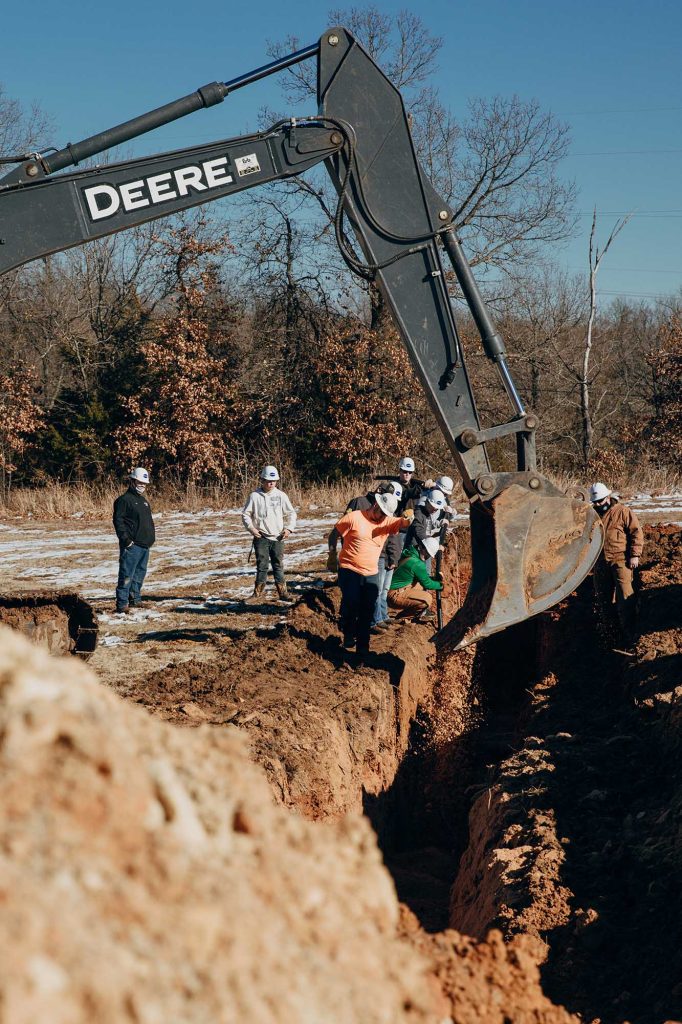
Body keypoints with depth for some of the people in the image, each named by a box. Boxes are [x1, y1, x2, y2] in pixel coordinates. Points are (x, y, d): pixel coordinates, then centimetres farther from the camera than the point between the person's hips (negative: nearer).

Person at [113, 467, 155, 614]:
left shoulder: (144, 501, 20)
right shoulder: (124, 500, -7)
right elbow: (118, 520, -14)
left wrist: (151, 538, 18)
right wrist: (125, 539, -20)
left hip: (145, 545, 9)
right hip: (132, 545, -9)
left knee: (140, 574, 14)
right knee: (126, 575, -10)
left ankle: (135, 600, 23)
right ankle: (122, 605, -10)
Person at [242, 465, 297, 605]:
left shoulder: (281, 495, 2)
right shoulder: (255, 496, -2)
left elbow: (291, 513, 8)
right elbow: (245, 514, 4)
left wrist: (289, 528, -4)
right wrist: (251, 527, -9)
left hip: (278, 537, 1)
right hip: (261, 537, -1)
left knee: (278, 565, 7)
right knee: (262, 566, -1)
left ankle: (283, 592, 14)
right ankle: (258, 594, 6)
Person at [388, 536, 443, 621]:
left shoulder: (408, 553, 7)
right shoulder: (417, 564, -22)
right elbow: (427, 584, -7)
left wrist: (434, 579, 14)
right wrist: (440, 585, 10)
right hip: (394, 596, -11)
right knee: (427, 598, -22)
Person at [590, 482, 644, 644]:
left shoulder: (623, 512, -9)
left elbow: (636, 532, -9)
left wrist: (635, 555, -13)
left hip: (620, 560, -6)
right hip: (601, 561, 6)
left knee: (625, 596, -9)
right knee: (604, 593, 16)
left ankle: (628, 630, -3)